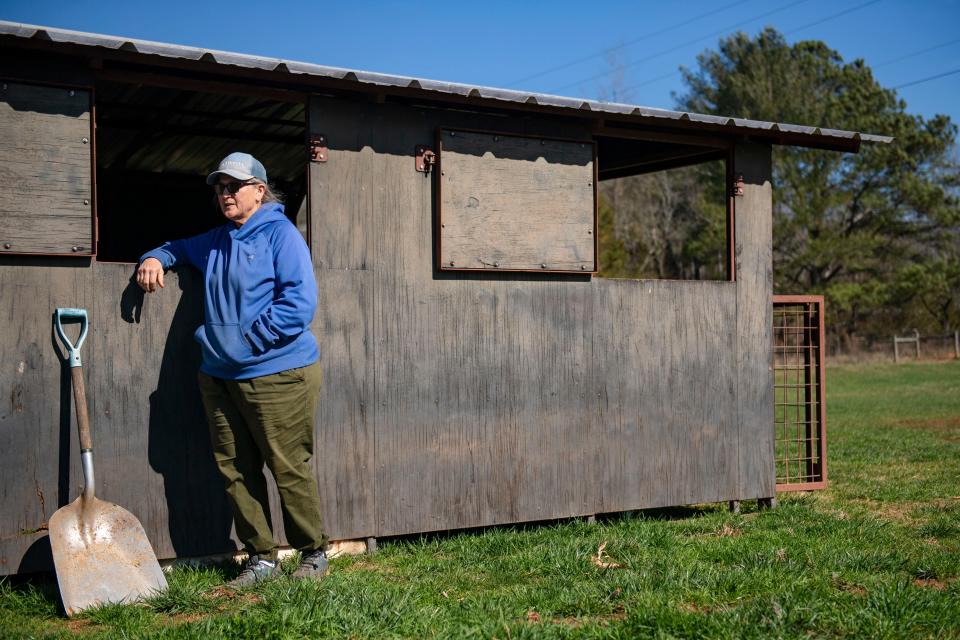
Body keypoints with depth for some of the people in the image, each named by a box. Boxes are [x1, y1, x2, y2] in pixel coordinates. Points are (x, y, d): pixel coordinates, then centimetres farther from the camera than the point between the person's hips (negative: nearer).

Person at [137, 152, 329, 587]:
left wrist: (250, 340, -15)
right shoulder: (215, 241, 16)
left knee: (289, 468, -2)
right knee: (235, 470, 8)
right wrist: (154, 259, 12)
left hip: (277, 375, -7)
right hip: (219, 376, 8)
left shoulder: (280, 234, -6)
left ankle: (314, 554, 14)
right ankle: (260, 556, 19)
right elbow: (178, 248, 36)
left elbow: (299, 302, -16)